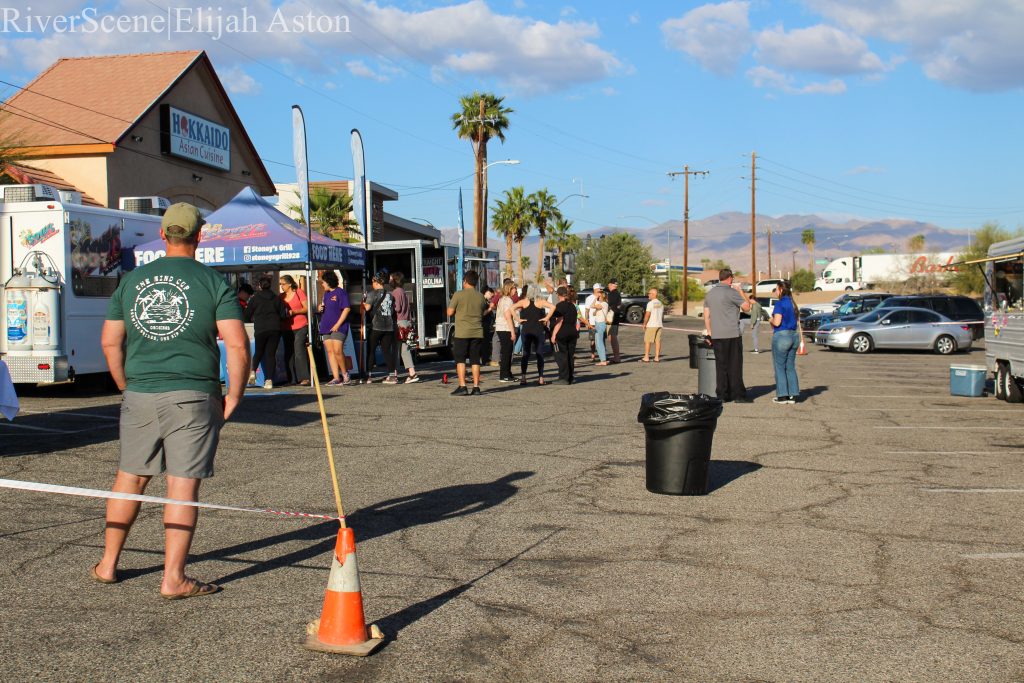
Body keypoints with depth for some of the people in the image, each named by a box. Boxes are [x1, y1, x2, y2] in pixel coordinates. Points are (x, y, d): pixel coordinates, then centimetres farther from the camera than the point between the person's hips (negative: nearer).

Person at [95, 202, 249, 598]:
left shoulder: (132, 280, 9)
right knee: (183, 485, 0)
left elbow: (110, 342, 11)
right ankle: (173, 579, 3)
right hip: (192, 395, -4)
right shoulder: (214, 283, -3)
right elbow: (237, 346, -11)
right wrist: (233, 397, -1)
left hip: (139, 396, 4)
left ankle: (108, 564, 30)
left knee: (130, 478, 18)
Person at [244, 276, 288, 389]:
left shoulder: (255, 298, 3)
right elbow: (284, 315, 8)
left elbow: (247, 315, 6)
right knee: (271, 353, 3)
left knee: (259, 351, 16)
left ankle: (253, 370, -8)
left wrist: (254, 319, 28)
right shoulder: (276, 298, 9)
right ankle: (269, 380, -6)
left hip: (260, 329, -1)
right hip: (275, 329, 1)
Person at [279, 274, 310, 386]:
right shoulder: (281, 296, 12)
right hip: (286, 329, 5)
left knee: (299, 351, -16)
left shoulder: (299, 292, 0)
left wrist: (293, 312, -14)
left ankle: (304, 378, -17)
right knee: (288, 354, 5)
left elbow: (306, 308, -3)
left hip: (300, 327, -5)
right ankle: (292, 379, 11)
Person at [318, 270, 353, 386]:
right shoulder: (325, 294, 18)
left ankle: (345, 374, 3)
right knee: (330, 351, 2)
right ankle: (336, 377, 3)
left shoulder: (340, 292, -6)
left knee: (337, 351, -15)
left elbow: (347, 309, -12)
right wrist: (320, 308, 5)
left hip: (338, 327, -8)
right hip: (326, 327, 8)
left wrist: (337, 325, -15)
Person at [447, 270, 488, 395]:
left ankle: (462, 386, -4)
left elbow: (450, 312, -4)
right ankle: (476, 387, 6)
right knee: (475, 360, 8)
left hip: (462, 333, -4)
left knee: (460, 360, 2)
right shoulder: (481, 297, 6)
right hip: (477, 332, 4)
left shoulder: (458, 294, -7)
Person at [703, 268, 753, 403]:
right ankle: (738, 395, 1)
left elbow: (706, 315, 12)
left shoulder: (709, 293, 12)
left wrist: (709, 332, 17)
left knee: (721, 365, 8)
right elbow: (746, 307, -7)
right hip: (732, 335, -6)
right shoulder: (731, 292, -9)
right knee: (734, 365, -1)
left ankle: (722, 395, 9)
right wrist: (741, 291, 4)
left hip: (716, 335, 6)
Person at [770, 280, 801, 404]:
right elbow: (797, 322, 15)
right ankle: (793, 395, 11)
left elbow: (777, 322, -20)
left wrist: (771, 320, 0)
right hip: (794, 336, 8)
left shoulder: (780, 303, -13)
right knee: (790, 367, 11)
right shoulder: (793, 303, 12)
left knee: (780, 367, 1)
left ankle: (782, 396, 2)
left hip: (781, 336, -8)